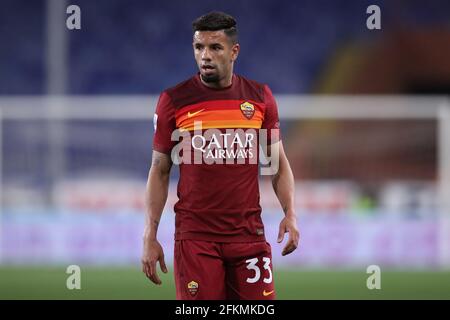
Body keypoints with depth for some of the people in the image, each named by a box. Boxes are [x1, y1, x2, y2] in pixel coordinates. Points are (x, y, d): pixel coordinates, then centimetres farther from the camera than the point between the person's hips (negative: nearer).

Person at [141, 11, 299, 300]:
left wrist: (290, 213, -3)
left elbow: (278, 162, 13)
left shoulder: (259, 97, 6)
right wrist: (150, 237, 0)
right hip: (195, 236, -1)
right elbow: (160, 171, 6)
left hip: (249, 233, 2)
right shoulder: (174, 101, 1)